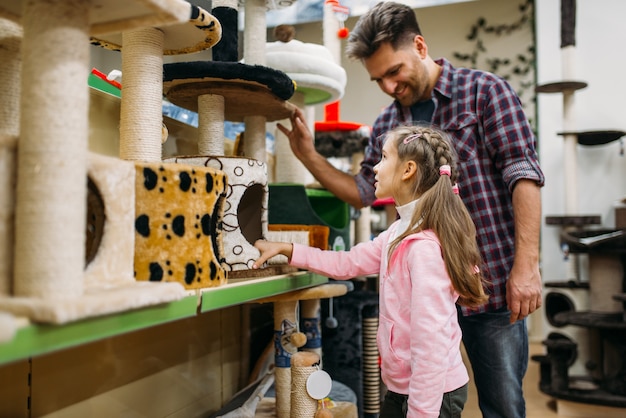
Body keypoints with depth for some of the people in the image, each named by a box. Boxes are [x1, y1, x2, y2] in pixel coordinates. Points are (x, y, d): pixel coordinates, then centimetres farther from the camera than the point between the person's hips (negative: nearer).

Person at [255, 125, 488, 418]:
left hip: (432, 393, -8)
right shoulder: (400, 234, 4)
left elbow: (430, 340, -26)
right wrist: (285, 249, 10)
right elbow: (347, 264, 12)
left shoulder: (425, 246, -25)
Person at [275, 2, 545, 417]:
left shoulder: (483, 90, -3)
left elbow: (523, 173, -10)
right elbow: (362, 192, 18)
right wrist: (309, 155, 7)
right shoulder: (387, 123, 12)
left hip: (491, 283, -4)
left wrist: (526, 265, -17)